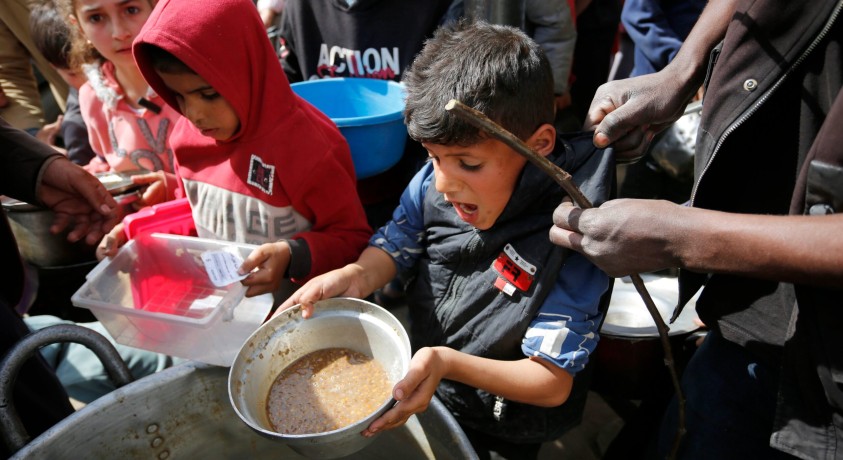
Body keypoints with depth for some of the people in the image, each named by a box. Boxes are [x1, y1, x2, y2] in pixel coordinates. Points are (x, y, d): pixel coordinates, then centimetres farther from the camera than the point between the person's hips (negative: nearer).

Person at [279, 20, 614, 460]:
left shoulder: (569, 241, -29)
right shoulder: (432, 184, -15)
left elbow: (554, 382, -24)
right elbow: (392, 248, -1)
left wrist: (449, 363, -39)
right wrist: (355, 276, -24)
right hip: (413, 389, 4)